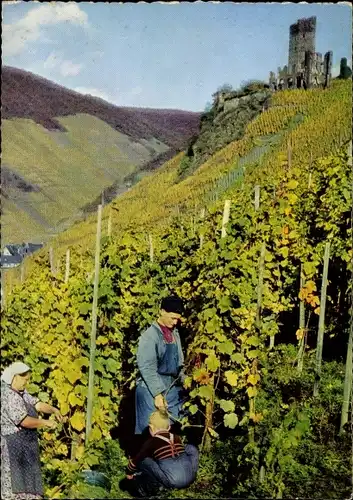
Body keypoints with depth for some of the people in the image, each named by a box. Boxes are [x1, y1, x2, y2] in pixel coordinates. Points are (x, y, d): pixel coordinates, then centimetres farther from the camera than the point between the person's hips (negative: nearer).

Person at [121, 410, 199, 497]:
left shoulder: (151, 442, 4)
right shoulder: (177, 438, 17)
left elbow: (136, 460, 13)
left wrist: (129, 473, 33)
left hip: (173, 482, -4)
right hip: (189, 477, 5)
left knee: (143, 460, 10)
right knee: (191, 448, 29)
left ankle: (158, 485, 2)